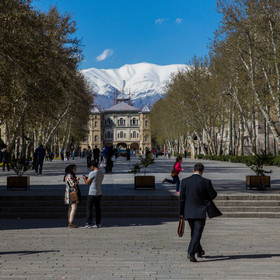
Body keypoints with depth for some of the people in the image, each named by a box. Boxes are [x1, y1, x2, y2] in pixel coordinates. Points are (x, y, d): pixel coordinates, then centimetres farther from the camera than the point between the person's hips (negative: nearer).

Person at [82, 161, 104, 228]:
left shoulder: (92, 173, -13)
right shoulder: (102, 174, 10)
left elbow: (87, 183, -6)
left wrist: (84, 178, 16)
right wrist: (88, 178, 25)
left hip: (92, 193, -7)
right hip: (99, 193, 7)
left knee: (89, 208, 0)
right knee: (98, 208, 11)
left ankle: (89, 224, -3)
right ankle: (98, 223, 12)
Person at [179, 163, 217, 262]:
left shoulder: (185, 181, -5)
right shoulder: (206, 182, -12)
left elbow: (182, 198, -2)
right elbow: (213, 195, -3)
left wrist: (181, 213, 5)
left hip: (188, 212, 4)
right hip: (200, 212, -4)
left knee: (194, 232, 21)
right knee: (197, 233, 0)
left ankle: (199, 251, 36)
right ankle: (191, 253, -14)